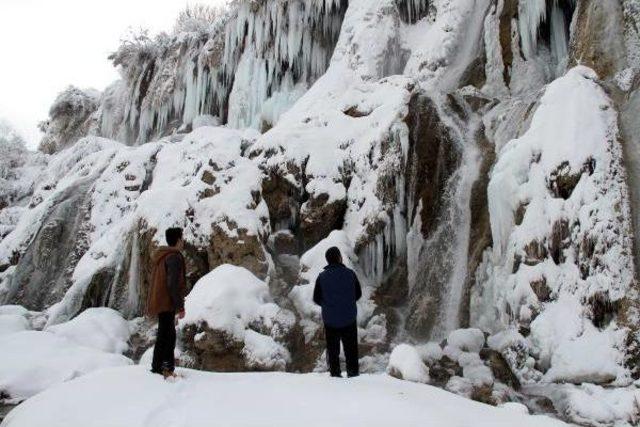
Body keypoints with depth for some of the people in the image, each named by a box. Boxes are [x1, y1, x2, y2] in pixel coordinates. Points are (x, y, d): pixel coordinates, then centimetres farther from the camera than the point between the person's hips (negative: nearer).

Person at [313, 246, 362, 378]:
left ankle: (335, 373, 16)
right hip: (349, 318, 0)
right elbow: (358, 293, 1)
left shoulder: (322, 277, -10)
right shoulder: (350, 274, -10)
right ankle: (353, 372, 19)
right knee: (351, 348, 14)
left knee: (333, 348, 13)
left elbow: (316, 299, -2)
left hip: (330, 319, 0)